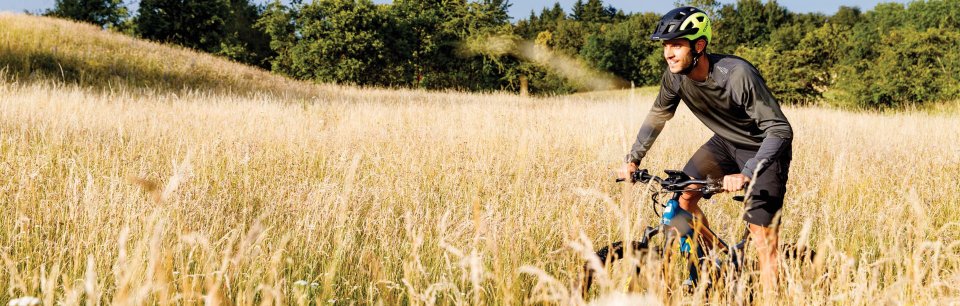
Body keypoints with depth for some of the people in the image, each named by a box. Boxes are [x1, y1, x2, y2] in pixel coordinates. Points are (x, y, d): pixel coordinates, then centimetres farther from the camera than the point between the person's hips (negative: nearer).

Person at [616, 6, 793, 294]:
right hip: (726, 142, 6)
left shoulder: (738, 75, -35)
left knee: (763, 237, -13)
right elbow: (658, 115, 4)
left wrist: (746, 175, -44)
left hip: (763, 149, -6)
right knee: (682, 196, -6)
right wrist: (633, 159, -1)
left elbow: (780, 129, -34)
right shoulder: (676, 75, -16)